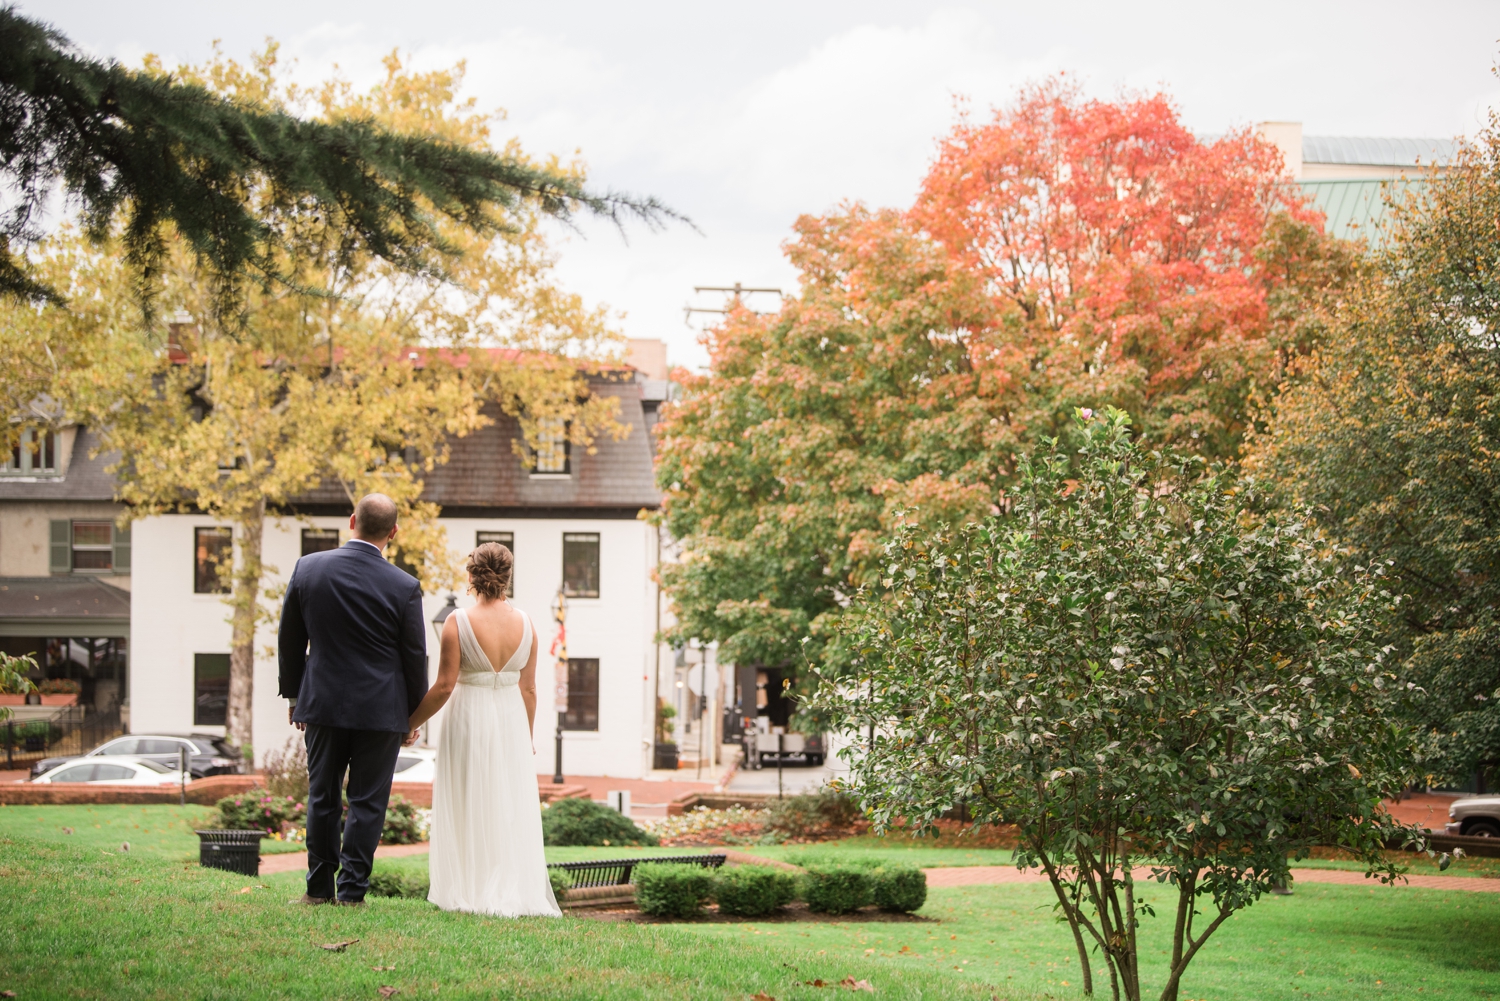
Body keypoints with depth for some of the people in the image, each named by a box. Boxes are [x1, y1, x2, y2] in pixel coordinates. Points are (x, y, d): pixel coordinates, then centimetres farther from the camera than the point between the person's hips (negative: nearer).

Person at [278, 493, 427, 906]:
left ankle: (319, 887, 16)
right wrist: (413, 715, 10)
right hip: (381, 709, -2)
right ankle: (352, 889, 4)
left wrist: (294, 694, 16)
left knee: (322, 797, 13)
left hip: (322, 703, 2)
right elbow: (415, 658, -3)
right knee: (367, 802, 4)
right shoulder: (404, 587, -12)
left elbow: (289, 640, 4)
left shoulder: (308, 568, -5)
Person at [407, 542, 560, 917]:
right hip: (511, 720, 3)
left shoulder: (458, 622, -13)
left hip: (469, 720, -3)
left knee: (470, 810, 6)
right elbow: (528, 688, 3)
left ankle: (473, 893, 7)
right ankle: (517, 892, 12)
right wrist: (527, 737, 15)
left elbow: (444, 686, -13)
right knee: (512, 810, 11)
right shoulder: (524, 623, -1)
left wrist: (411, 723, -1)